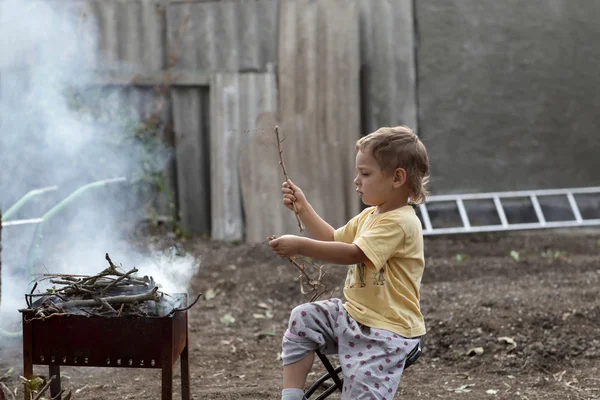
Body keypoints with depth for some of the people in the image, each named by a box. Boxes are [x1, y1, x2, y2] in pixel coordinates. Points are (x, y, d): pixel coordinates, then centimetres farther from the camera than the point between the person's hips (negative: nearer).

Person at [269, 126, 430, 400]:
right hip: (353, 315, 10)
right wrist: (303, 208, 14)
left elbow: (354, 254, -29)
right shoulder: (369, 216, 12)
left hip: (386, 330, -10)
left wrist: (300, 246, -28)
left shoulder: (400, 223, -20)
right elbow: (333, 239, 22)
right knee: (303, 318, 1)